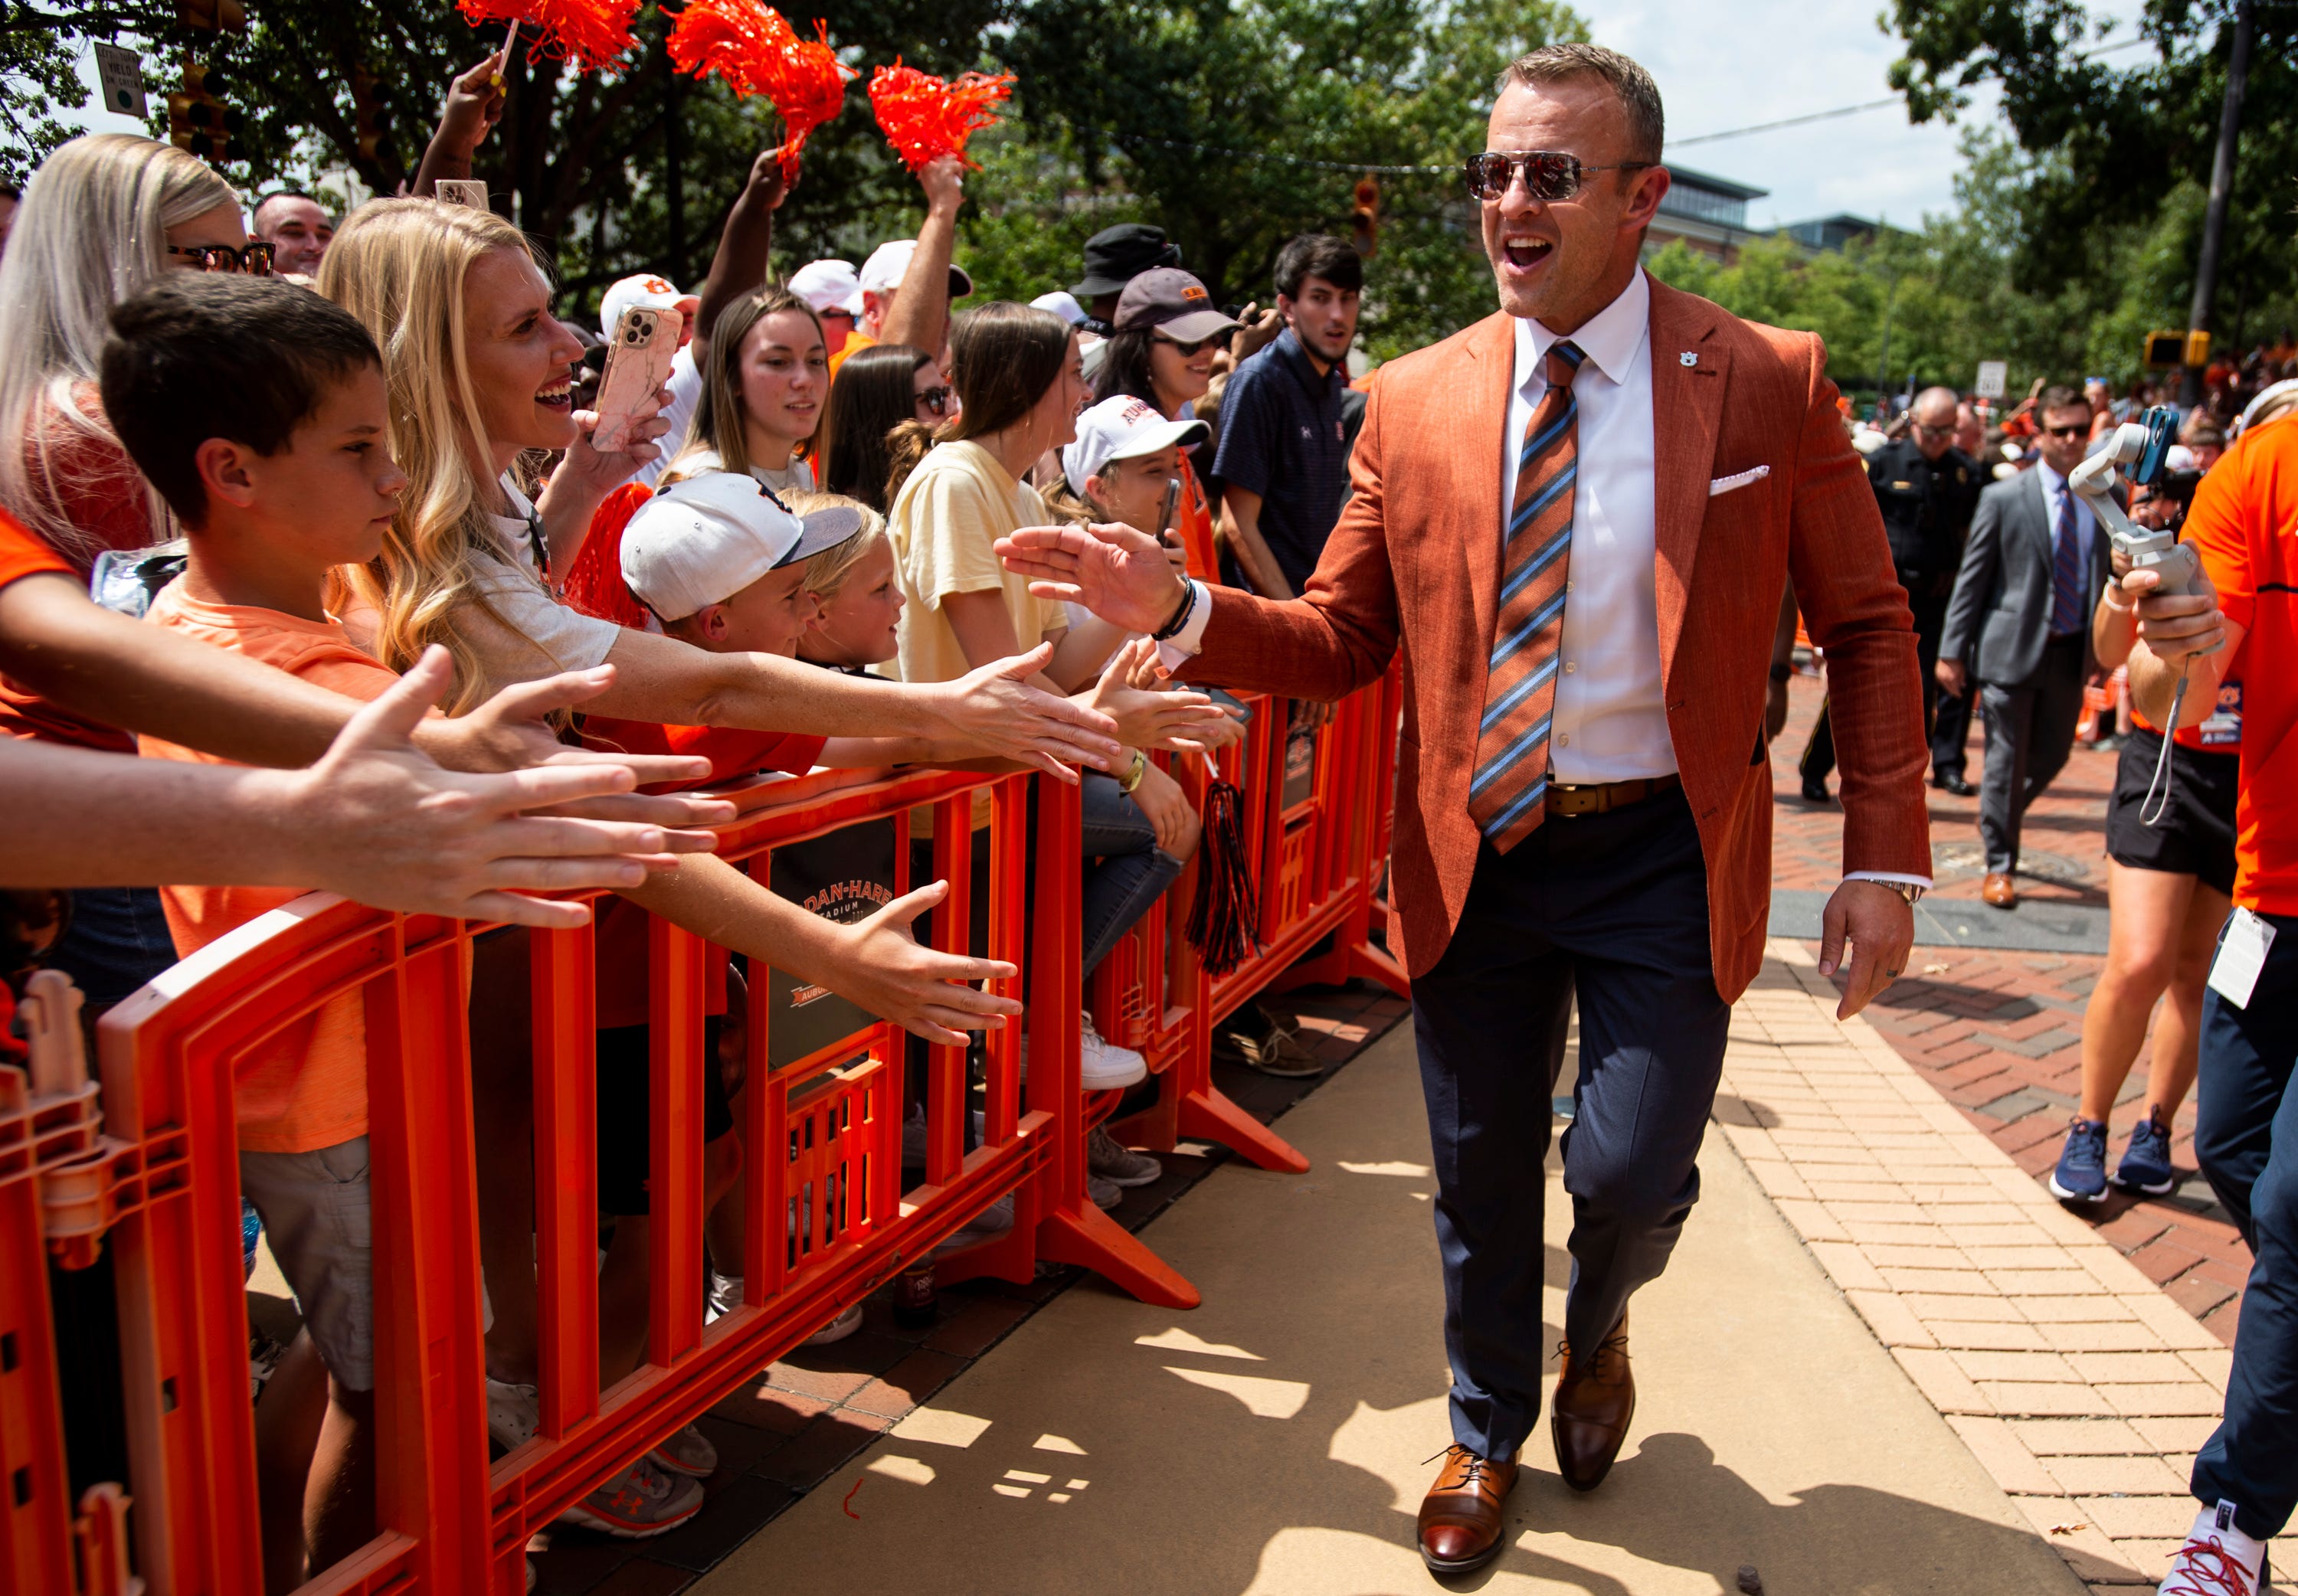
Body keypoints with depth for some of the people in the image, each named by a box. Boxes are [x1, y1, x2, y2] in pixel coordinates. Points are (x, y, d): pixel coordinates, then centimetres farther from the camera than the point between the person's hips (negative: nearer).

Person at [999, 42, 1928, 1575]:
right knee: (1480, 1177, 13)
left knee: (1630, 1172, -5)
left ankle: (1598, 1330, 35)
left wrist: (1885, 861, -5)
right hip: (1474, 850, 2)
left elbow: (1867, 627, 0)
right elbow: (1341, 642, 2)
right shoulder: (1414, 401, 1)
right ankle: (1488, 1433, 42)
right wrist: (1180, 605, -16)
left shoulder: (1774, 382, -4)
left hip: (1664, 852, -1)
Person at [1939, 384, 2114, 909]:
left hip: (2072, 652, 4)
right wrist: (1952, 651, -7)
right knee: (2006, 761, 1)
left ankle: (2000, 819, 40)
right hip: (2012, 649, -4)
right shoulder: (2004, 498, -4)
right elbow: (1971, 579, -4)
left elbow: (2111, 576, 13)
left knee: (2052, 756, 13)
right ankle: (1999, 865, 12)